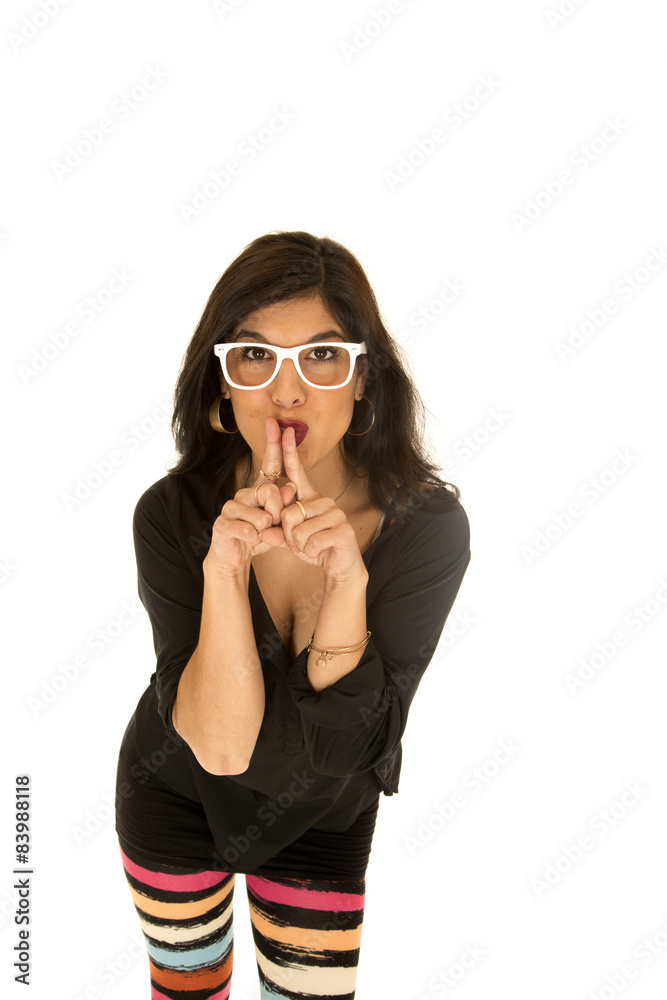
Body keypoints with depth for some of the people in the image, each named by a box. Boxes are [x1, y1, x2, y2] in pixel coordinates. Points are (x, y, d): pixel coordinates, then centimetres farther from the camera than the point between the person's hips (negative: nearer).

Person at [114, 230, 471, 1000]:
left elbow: (343, 746, -26)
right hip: (174, 793, 1)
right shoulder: (174, 513, -25)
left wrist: (347, 581, -41)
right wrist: (223, 569, -42)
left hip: (324, 819, 0)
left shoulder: (428, 524, -26)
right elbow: (219, 744, -28)